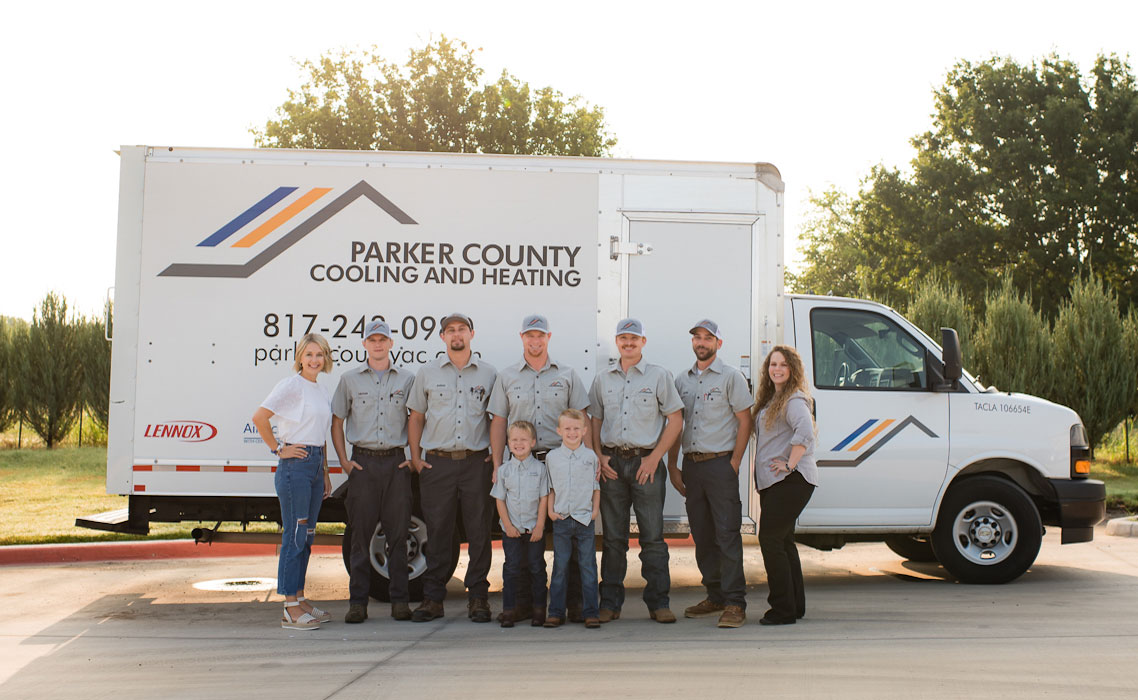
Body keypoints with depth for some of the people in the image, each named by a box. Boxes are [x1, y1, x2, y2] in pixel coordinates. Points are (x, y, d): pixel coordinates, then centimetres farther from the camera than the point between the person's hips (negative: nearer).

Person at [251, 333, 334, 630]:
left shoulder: (320, 391, 17)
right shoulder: (291, 385, -7)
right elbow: (259, 417, -18)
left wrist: (325, 473, 20)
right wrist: (279, 449, -12)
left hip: (315, 466, 8)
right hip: (295, 465, -8)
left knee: (306, 536, 12)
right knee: (294, 535, -6)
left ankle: (300, 599, 20)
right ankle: (291, 608, -1)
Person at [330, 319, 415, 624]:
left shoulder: (407, 379, 9)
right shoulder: (350, 379, 10)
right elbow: (337, 422, 12)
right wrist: (344, 461, 3)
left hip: (396, 462, 0)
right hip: (363, 463, 0)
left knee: (398, 533, 2)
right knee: (360, 533, 0)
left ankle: (400, 600, 8)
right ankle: (357, 602, 6)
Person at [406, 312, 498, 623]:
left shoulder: (488, 373, 9)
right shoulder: (427, 374, 11)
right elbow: (416, 417, 14)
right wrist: (415, 457, 5)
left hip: (477, 461, 0)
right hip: (437, 462, 0)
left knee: (479, 531, 0)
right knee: (437, 531, 2)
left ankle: (478, 597, 9)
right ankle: (433, 598, 10)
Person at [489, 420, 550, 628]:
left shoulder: (540, 468, -2)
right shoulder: (504, 470, 2)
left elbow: (544, 499, -2)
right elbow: (500, 500, 3)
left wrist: (539, 526, -8)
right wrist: (508, 525, -5)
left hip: (535, 527, -1)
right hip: (511, 528, 1)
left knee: (537, 568, 4)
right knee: (511, 568, 2)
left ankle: (539, 610, 13)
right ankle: (508, 611, 7)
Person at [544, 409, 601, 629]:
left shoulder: (590, 456, 3)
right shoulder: (552, 457, 4)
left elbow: (596, 485, 10)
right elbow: (550, 487, 11)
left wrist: (595, 509, 0)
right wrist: (550, 510, 1)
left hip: (586, 519, 0)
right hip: (561, 519, 0)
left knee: (588, 566, 2)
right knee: (560, 567, 4)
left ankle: (590, 611, 7)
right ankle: (556, 612, 10)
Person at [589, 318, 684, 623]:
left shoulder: (659, 375, 4)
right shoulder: (603, 378, 13)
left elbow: (675, 420, 1)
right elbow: (595, 420, 15)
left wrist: (654, 458, -7)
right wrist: (599, 457, 1)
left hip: (646, 461, -2)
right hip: (612, 462, 3)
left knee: (653, 536, -2)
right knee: (613, 537, 5)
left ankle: (658, 603, 7)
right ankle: (610, 604, 12)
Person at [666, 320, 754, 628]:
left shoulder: (731, 377, 0)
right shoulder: (682, 380, 14)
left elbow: (744, 422, -3)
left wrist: (734, 464, -9)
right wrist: (672, 466, 10)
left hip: (720, 463, -5)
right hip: (691, 464, 5)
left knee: (727, 534, -7)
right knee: (702, 536, 10)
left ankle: (735, 603, -4)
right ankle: (715, 596, 20)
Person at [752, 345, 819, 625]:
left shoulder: (794, 399, -13)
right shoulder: (771, 399, 17)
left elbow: (805, 432, -30)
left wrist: (790, 464, -24)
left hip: (791, 480, -10)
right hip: (772, 481, 10)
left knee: (770, 540, -8)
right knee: (783, 541, 14)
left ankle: (784, 610, -1)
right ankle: (796, 605, 24)